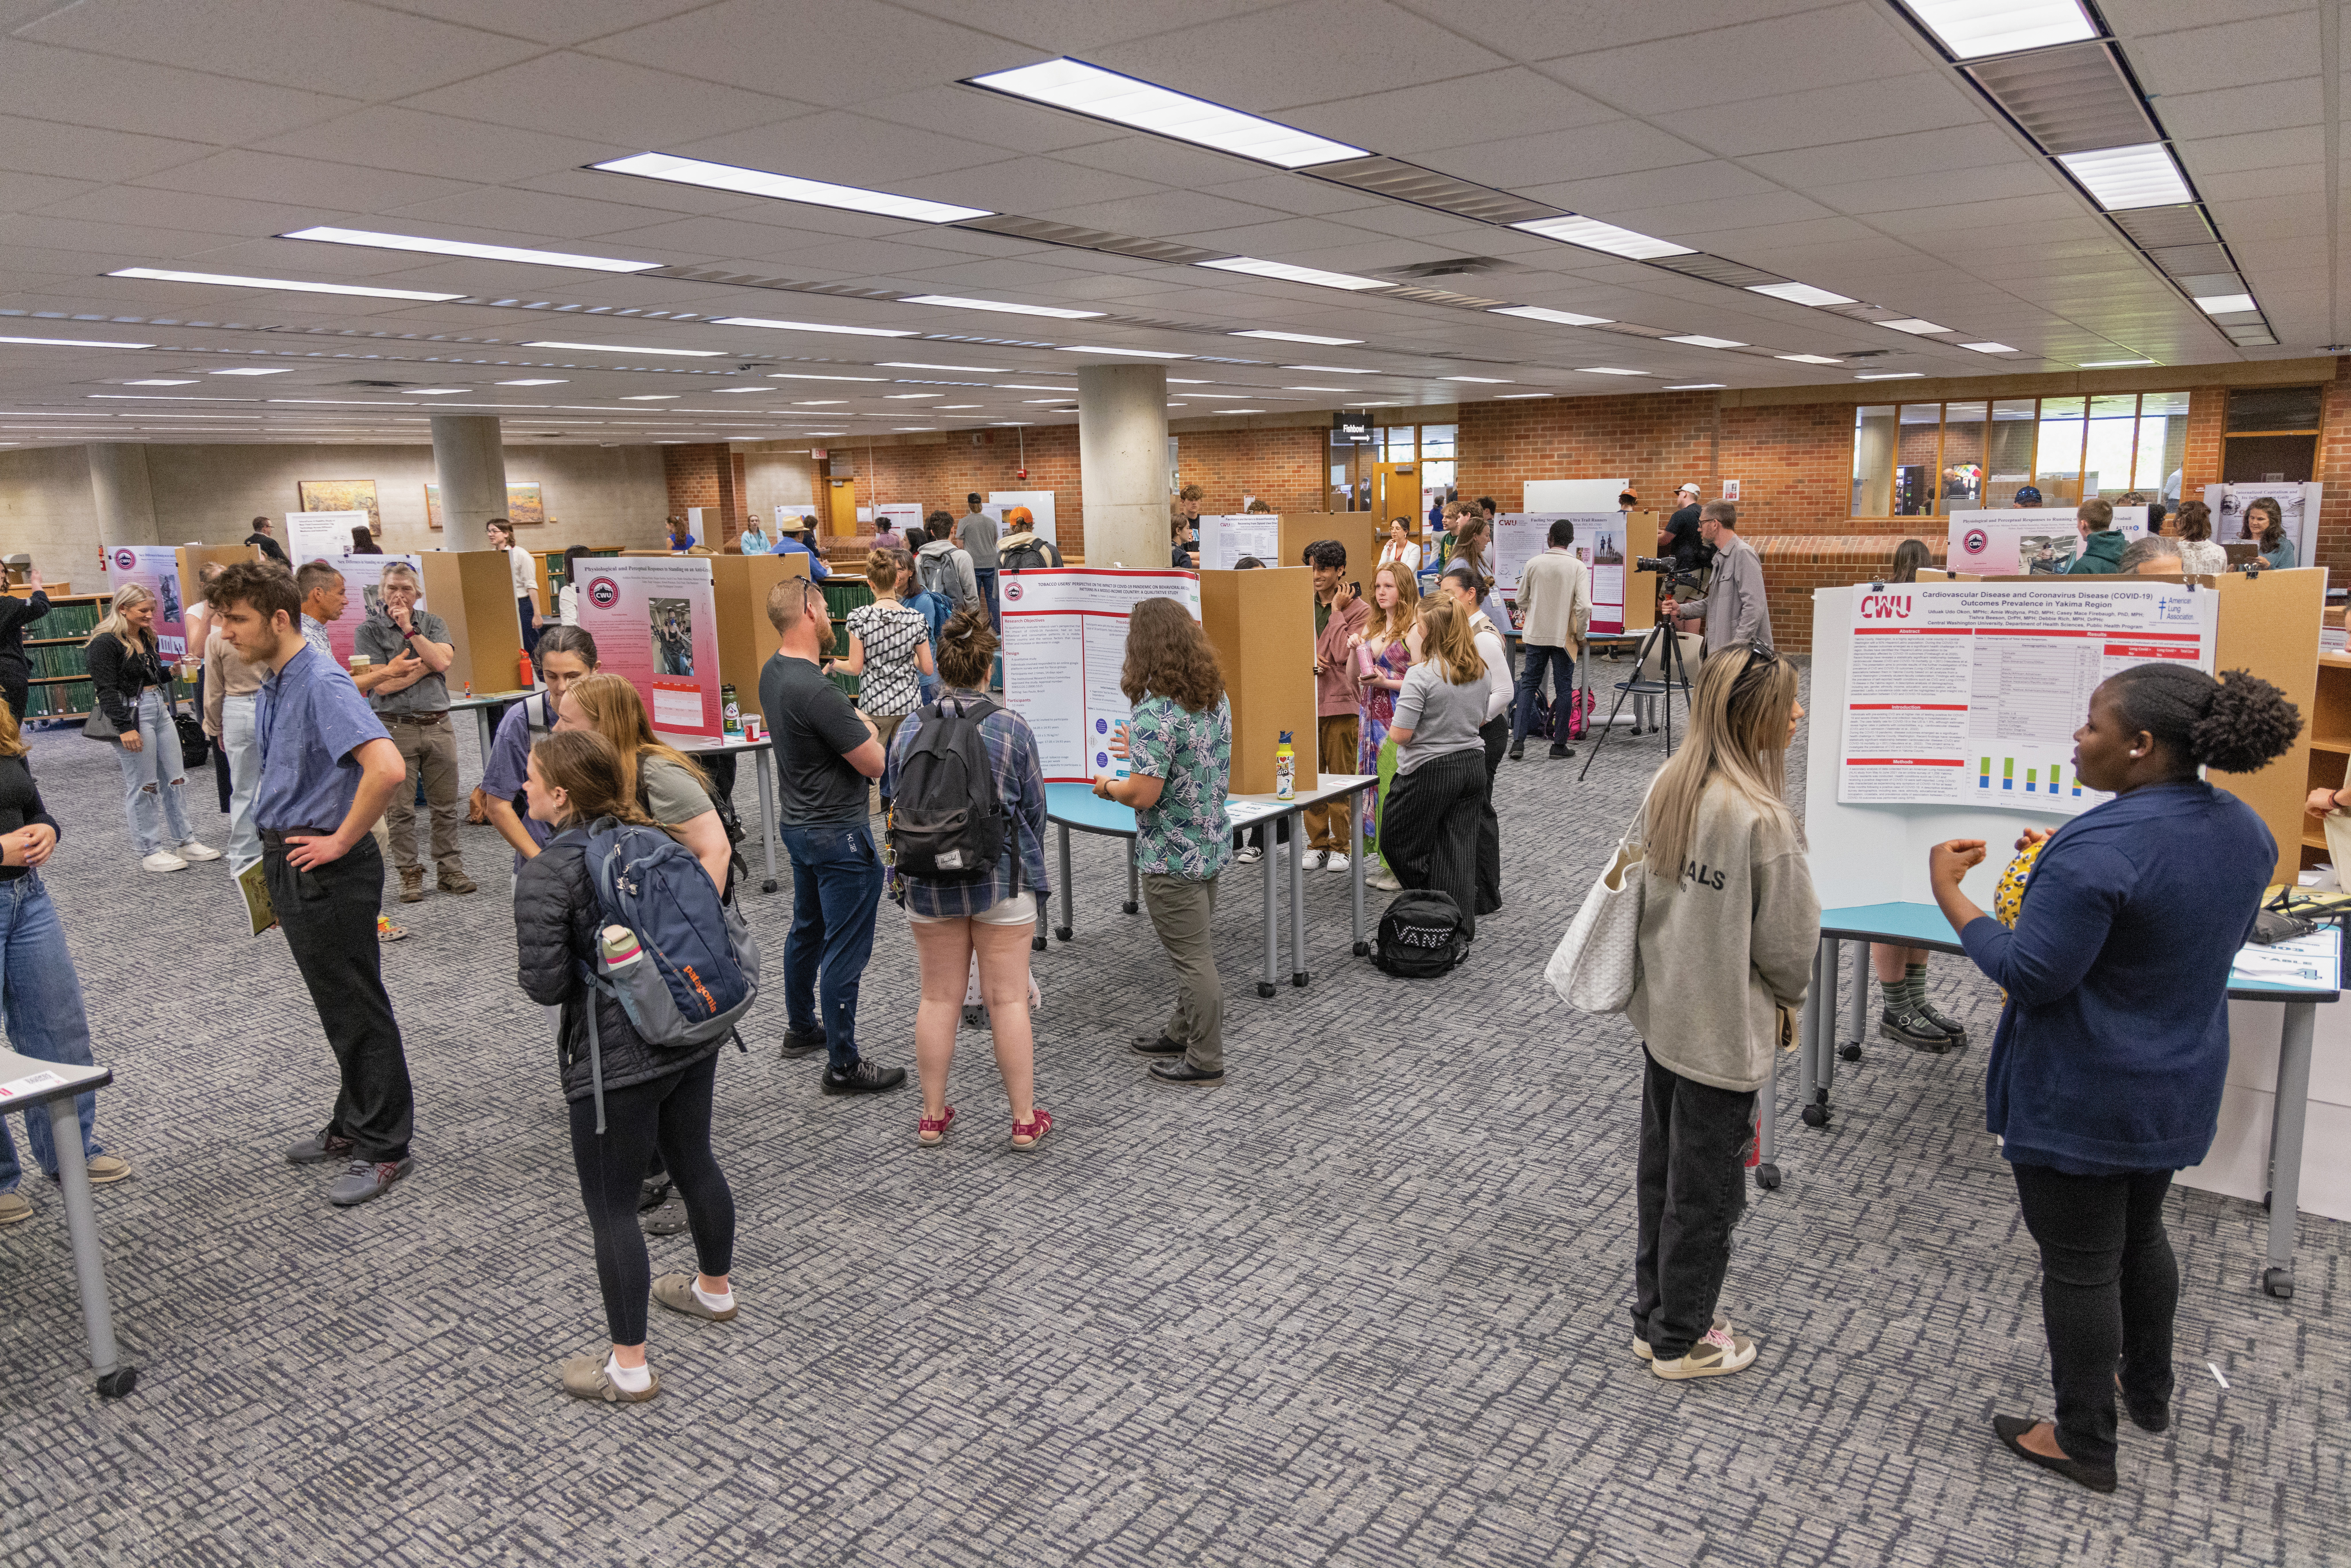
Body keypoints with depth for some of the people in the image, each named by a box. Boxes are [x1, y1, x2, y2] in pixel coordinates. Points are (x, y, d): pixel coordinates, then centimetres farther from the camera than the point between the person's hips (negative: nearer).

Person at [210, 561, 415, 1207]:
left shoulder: (321, 684, -20)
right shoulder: (273, 687, 10)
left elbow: (387, 767, -35)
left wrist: (341, 841, -24)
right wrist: (277, 839, 16)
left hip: (329, 869, -10)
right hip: (287, 862, 10)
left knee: (358, 1009, 0)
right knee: (335, 1005, 19)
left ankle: (384, 1148, 11)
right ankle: (353, 1124, 33)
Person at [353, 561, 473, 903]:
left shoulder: (433, 623, 11)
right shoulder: (369, 631, 1)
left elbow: (442, 661, -8)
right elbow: (382, 685, -9)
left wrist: (410, 629, -10)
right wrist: (428, 664, -5)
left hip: (438, 725, 2)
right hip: (396, 729, -2)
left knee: (446, 805, 6)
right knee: (400, 809, 1)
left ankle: (449, 870, 15)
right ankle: (410, 875, 10)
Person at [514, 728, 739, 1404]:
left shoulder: (546, 873, -16)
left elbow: (546, 983, -19)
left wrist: (527, 967, 3)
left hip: (616, 1063, -7)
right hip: (694, 1039, 7)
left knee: (612, 1208, 5)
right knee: (695, 1165, 24)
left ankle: (628, 1367, 14)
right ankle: (715, 1289, 46)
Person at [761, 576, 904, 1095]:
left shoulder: (773, 672, 2)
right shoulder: (817, 692, -27)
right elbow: (875, 765, -21)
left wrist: (851, 726, 8)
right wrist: (868, 729, -2)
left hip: (797, 821, 10)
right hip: (838, 833, -10)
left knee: (807, 930, 24)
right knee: (845, 950, -1)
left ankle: (801, 1028, 41)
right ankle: (843, 1065, 8)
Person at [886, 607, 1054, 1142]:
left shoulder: (909, 729, -3)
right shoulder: (1013, 728, -10)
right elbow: (1034, 808, -2)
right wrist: (1029, 868, 16)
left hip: (927, 880, 3)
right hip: (1001, 878, -2)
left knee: (939, 998, 13)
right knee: (1008, 998, 4)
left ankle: (933, 1115, 22)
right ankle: (1025, 1119, 13)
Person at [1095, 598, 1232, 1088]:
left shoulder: (1156, 713, -24)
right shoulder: (1217, 698, 3)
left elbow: (1143, 795, -25)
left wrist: (1107, 787, -5)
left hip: (1172, 857, -9)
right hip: (1213, 843, 9)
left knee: (1193, 959, 3)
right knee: (1198, 950, 21)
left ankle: (1204, 1062, 16)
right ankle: (1183, 1033, 38)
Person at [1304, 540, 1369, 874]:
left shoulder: (1359, 610, -2)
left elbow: (1343, 653, -14)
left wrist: (1337, 611, -9)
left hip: (1341, 703, -4)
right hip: (1306, 701, 4)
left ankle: (1340, 845, 13)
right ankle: (1317, 843, 18)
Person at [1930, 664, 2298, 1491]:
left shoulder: (2100, 849, -30)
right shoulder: (2243, 829, -2)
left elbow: (2030, 975, -26)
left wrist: (1950, 894, -16)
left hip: (2080, 1102, -8)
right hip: (2177, 1090, 8)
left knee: (2080, 1265, 8)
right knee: (2141, 1234, 28)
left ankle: (2085, 1443, 24)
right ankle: (2150, 1390, 47)